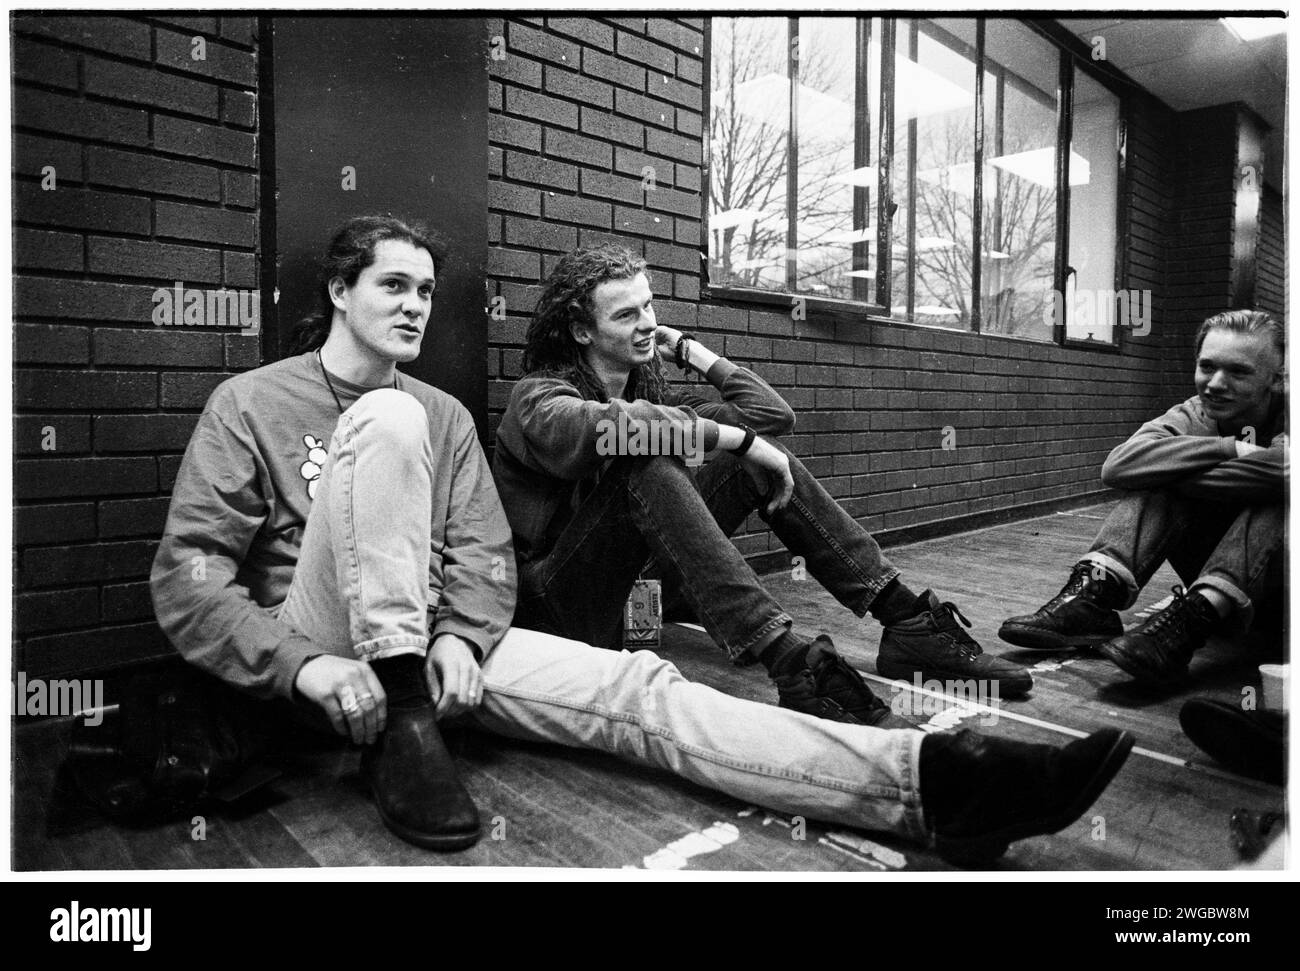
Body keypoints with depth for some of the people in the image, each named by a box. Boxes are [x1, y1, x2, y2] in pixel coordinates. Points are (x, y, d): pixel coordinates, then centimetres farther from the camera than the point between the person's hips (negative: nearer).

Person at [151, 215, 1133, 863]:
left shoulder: (445, 413, 15)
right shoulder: (250, 403, 3)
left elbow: (483, 552, 4)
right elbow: (187, 576, -4)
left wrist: (457, 639, -18)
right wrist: (303, 668, -21)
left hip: (438, 637, 4)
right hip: (319, 650, -3)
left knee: (637, 687, -21)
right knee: (391, 421, -26)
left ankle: (933, 780, -32)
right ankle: (403, 727, -29)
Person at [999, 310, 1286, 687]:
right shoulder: (1191, 417, -3)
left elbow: (1276, 471, -41)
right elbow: (1118, 466, -25)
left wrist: (1174, 470, -27)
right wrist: (1228, 449, -32)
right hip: (1214, 567, 3)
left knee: (1275, 501, -32)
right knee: (1157, 484, -19)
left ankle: (1185, 625, -42)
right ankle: (1093, 594, -34)